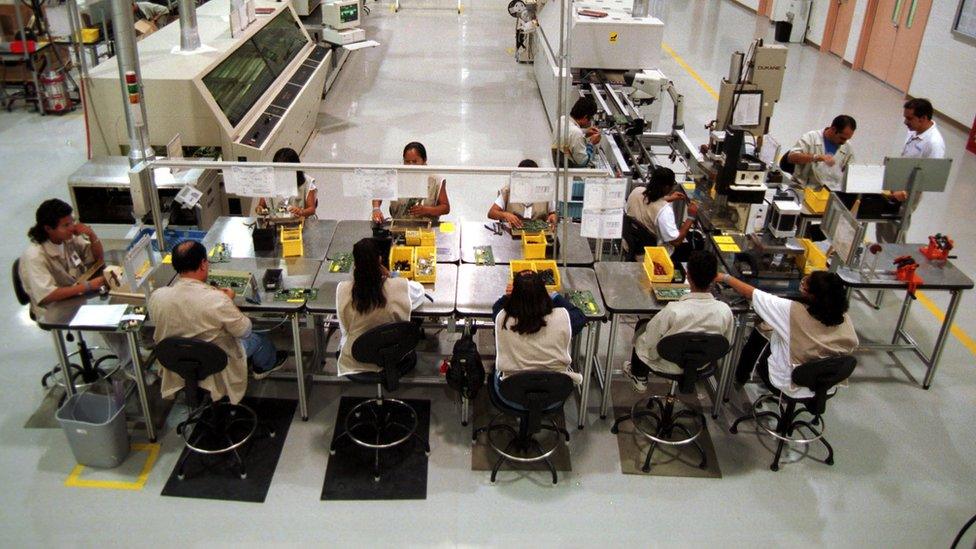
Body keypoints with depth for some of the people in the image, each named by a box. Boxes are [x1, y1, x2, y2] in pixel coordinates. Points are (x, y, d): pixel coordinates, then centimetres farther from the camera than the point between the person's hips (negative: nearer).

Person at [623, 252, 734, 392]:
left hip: (669, 366, -4)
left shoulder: (673, 311, -36)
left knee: (642, 328, 24)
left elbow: (649, 342, -22)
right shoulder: (725, 311, -24)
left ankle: (639, 378, 42)